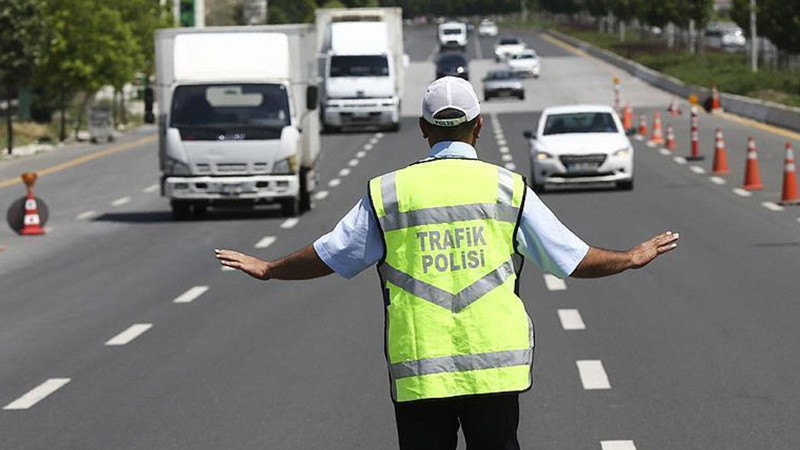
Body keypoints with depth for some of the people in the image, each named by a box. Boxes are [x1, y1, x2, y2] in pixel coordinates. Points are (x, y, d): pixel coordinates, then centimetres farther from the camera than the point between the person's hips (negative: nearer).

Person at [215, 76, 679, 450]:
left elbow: (328, 256, 10)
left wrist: (267, 269, 28)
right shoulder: (508, 188, 3)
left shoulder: (388, 192, 2)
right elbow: (573, 258, 7)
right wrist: (633, 258, 25)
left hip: (418, 373, 0)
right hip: (496, 369, 0)